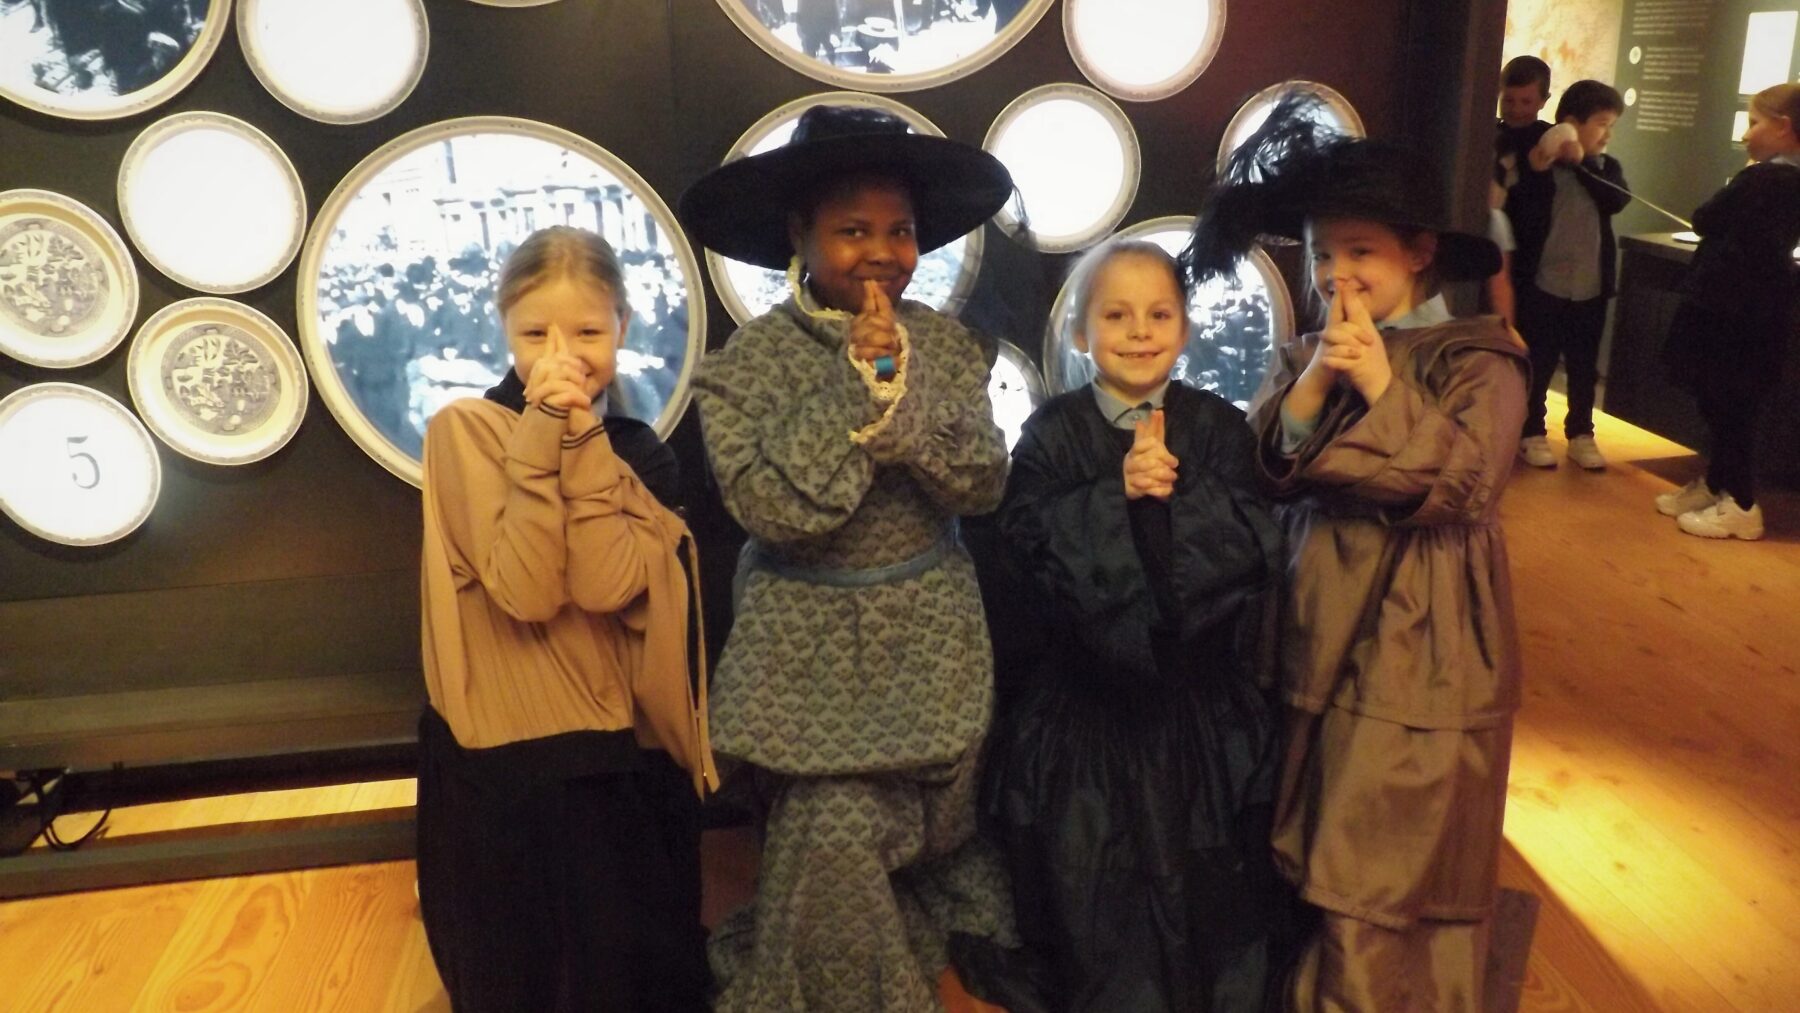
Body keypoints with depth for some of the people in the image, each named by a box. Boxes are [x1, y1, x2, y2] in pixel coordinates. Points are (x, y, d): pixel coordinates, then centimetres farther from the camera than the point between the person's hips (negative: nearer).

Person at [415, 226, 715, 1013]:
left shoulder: (637, 450, 2)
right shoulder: (464, 429, -9)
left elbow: (607, 587, -17)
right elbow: (526, 593, -20)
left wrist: (581, 438, -20)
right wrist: (544, 436, -23)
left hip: (626, 754, 4)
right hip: (507, 757, -3)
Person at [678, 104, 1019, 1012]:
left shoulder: (943, 344, -3)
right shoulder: (752, 360, -12)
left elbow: (983, 486, -10)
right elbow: (771, 508, -23)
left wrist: (901, 388, -23)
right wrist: (853, 384, -24)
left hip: (931, 633, 4)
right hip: (813, 643, -3)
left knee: (930, 832, 17)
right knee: (834, 842, -4)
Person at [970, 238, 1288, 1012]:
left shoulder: (1219, 429, -2)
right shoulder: (1053, 433, -4)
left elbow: (1254, 552, -11)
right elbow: (1034, 548, -16)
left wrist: (1176, 494, -23)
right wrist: (1117, 494, -25)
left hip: (1201, 693, 1)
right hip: (1088, 693, -1)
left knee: (1203, 875, 12)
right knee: (1091, 882, 9)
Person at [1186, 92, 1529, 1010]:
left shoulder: (1479, 359, -7)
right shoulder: (1301, 357, 7)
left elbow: (1457, 489, -18)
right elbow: (1253, 481, -4)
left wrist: (1383, 389, -21)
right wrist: (1311, 388, -17)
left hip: (1422, 651, -4)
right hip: (1312, 636, 5)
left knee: (1390, 876, 5)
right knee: (1306, 863, 16)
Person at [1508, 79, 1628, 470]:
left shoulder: (1607, 167, 8)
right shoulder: (1537, 164, -6)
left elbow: (1618, 200, -12)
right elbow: (1518, 220, -15)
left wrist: (1582, 162, -16)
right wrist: (1538, 171, -23)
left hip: (1590, 289, 4)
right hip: (1543, 286, -4)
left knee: (1584, 367, 11)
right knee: (1537, 365, 5)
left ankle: (1581, 434, 22)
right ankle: (1531, 433, 17)